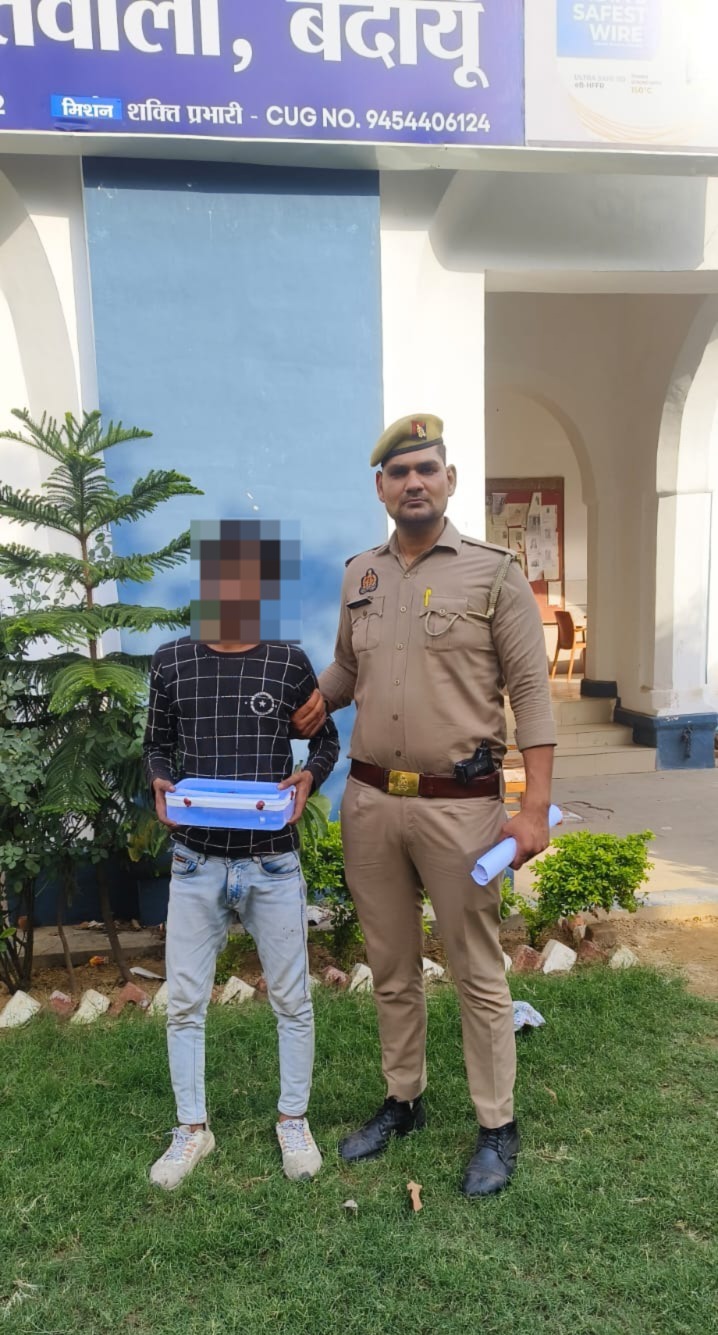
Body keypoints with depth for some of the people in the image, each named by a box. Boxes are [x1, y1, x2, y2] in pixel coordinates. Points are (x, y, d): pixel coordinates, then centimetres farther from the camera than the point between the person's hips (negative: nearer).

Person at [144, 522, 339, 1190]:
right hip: (196, 862, 1)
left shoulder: (289, 663, -4)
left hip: (273, 863, -1)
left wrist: (305, 779, -11)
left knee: (291, 999, 11)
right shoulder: (172, 661, -1)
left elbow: (327, 740, 8)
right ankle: (192, 1129, 33)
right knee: (184, 1002, 11)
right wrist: (160, 784, -9)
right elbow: (157, 743, 11)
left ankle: (293, 1121, 35)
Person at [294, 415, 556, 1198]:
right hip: (369, 802, 5)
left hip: (459, 804, -4)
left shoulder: (493, 573, -5)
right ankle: (402, 1100, 37)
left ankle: (497, 1127, 27)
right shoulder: (359, 576, 8)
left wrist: (536, 806, -13)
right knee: (390, 968, 18)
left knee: (477, 972, 8)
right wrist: (315, 702, 0)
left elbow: (530, 692, -7)